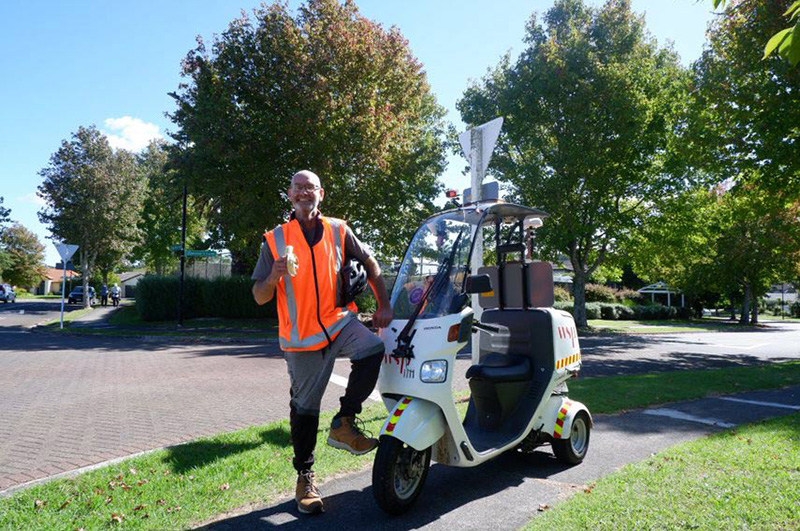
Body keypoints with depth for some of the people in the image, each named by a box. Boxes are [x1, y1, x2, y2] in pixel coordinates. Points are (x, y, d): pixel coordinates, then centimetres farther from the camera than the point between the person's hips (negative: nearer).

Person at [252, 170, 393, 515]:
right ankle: (305, 476, 26)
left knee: (372, 349, -29)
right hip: (301, 336, -1)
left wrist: (384, 306, 4)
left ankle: (344, 423, -10)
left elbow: (370, 265, 13)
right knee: (304, 407, 7)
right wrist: (274, 277, -22)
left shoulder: (338, 231, 4)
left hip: (339, 322, 1)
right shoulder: (275, 239, 1)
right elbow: (259, 297, 0)